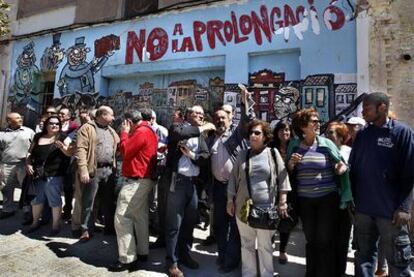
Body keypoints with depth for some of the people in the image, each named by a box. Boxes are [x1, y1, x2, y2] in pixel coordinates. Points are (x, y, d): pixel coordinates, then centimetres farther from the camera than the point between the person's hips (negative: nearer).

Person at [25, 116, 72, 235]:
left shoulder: (63, 137, 0)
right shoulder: (38, 137, 12)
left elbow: (70, 153, -7)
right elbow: (30, 152, 17)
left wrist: (62, 147, -25)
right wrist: (28, 164, 1)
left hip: (54, 175, -4)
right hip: (38, 174, 5)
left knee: (54, 200, 1)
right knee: (36, 199, 16)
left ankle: (56, 224, 14)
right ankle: (35, 222, 34)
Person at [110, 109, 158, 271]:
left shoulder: (141, 131, -14)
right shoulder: (150, 131, 16)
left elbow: (125, 151, -14)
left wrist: (125, 132, -2)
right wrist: (129, 133, 11)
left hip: (136, 181, -10)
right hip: (145, 179, 10)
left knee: (122, 217, -6)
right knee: (140, 217, 15)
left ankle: (127, 258, 0)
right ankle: (142, 252, 25)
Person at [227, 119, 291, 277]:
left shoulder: (273, 153, -1)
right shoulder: (243, 155, 6)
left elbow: (282, 177, -2)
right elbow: (233, 179, 9)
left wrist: (282, 202, -6)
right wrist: (230, 201, 6)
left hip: (266, 207, -2)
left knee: (265, 246, 11)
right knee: (247, 245, 15)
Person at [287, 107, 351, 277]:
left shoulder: (326, 144, -6)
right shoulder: (293, 145, -1)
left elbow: (341, 164, 3)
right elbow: (290, 173, 7)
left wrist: (343, 167, -19)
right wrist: (291, 164, -14)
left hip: (327, 198, -2)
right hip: (304, 200, 2)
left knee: (325, 240, 5)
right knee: (310, 240, 15)